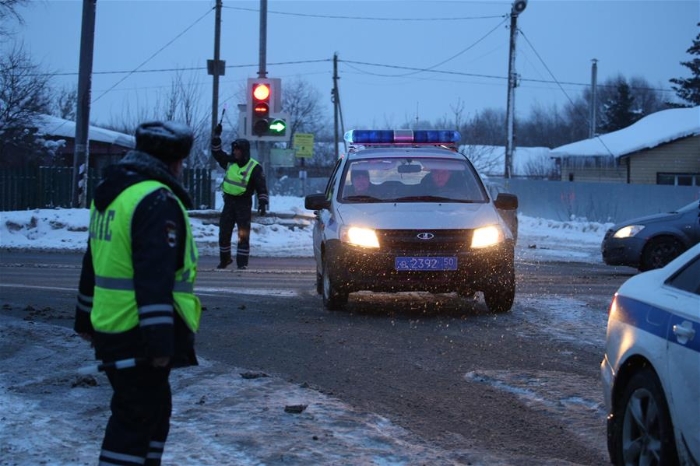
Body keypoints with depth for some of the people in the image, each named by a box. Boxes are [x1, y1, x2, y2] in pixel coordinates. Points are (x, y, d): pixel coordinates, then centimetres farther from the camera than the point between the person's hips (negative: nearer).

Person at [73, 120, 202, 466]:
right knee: (135, 420, -5)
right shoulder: (158, 201, -16)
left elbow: (93, 264, 24)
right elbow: (155, 278, -24)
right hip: (141, 336, -10)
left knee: (154, 412, 19)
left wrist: (86, 318, 32)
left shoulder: (109, 195, 16)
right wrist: (160, 340, -25)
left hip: (111, 329, 10)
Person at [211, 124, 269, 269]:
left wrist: (263, 203, -18)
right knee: (224, 233, 9)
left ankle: (242, 263, -8)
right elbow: (217, 152, 18)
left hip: (243, 203, -5)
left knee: (243, 235, -8)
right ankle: (224, 259, 24)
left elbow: (262, 187, -10)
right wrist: (217, 136, 10)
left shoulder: (254, 168, -9)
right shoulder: (230, 162, 7)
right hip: (229, 201, 5)